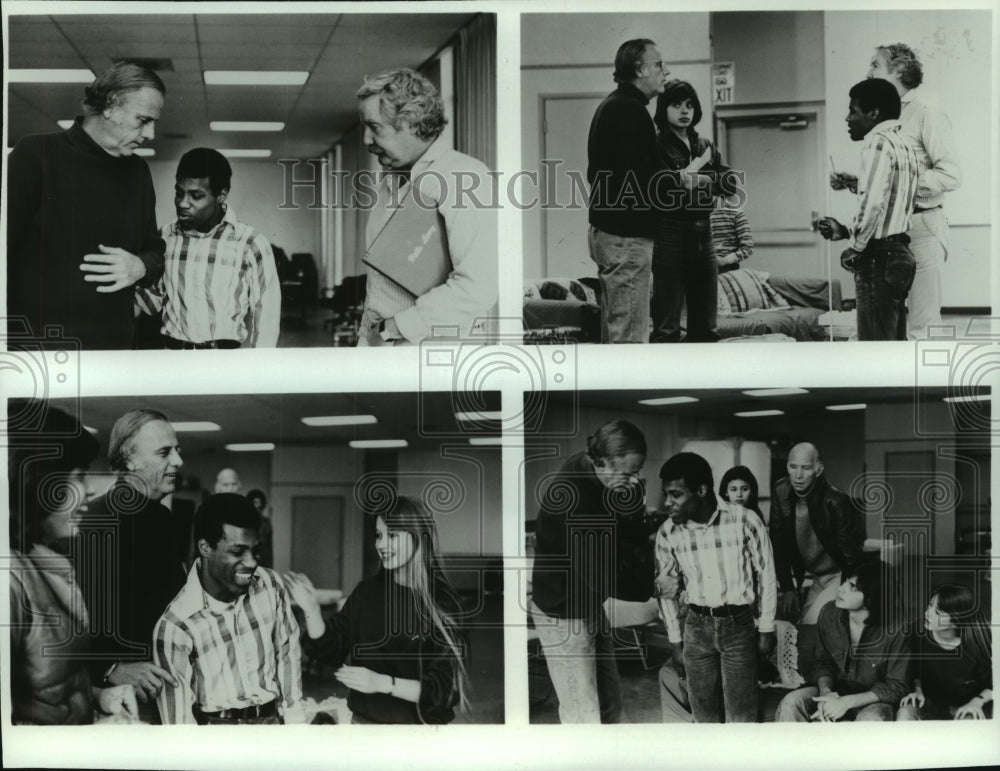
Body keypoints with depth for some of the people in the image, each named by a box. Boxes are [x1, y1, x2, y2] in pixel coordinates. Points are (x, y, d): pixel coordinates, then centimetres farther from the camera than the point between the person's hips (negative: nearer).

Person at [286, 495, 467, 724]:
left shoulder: (441, 601, -15)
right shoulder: (367, 591, -3)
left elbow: (447, 687, -17)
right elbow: (331, 650, 3)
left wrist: (382, 683, -27)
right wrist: (312, 611, -12)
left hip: (418, 722, -3)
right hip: (364, 719, 4)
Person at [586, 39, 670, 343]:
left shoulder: (611, 106, 18)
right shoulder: (630, 110, -15)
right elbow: (641, 178, -23)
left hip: (608, 231, 11)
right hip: (628, 237, -11)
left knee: (614, 327, 16)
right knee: (630, 334, -8)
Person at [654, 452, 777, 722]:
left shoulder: (744, 521, -14)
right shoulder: (667, 533, -5)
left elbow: (766, 576, -2)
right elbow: (667, 589, 9)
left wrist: (766, 629, 2)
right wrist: (674, 641, 10)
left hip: (738, 625, -3)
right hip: (697, 627, 3)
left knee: (741, 715, -2)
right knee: (703, 713, 7)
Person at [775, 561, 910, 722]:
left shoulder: (893, 633, -21)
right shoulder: (829, 613, -8)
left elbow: (896, 687, -13)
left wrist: (847, 702, -21)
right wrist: (825, 690, -16)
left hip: (873, 700, -4)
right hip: (835, 689, 4)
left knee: (872, 720, -39)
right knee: (790, 704, -22)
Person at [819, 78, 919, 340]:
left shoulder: (879, 142, -12)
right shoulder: (902, 144, 18)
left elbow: (873, 203, -22)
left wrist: (855, 248, -12)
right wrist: (845, 231, 16)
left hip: (878, 257, -10)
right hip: (898, 253, 10)